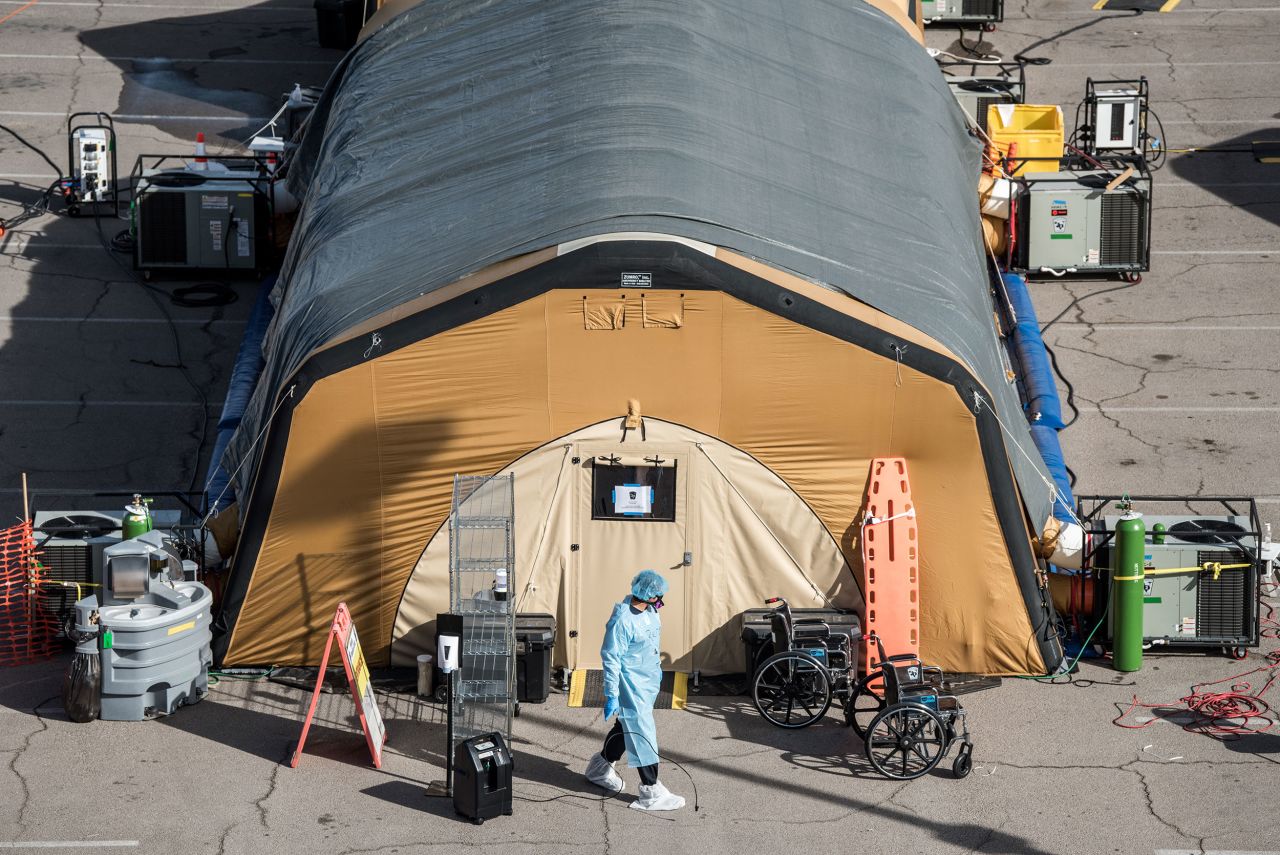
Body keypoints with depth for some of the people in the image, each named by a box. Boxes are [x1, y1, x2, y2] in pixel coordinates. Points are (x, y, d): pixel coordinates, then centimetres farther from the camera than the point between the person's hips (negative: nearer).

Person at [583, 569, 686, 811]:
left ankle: (600, 767, 42)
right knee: (642, 735, -4)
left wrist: (657, 667, 28)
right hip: (631, 687, -9)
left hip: (648, 683, 9)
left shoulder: (649, 611, 0)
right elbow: (611, 659, -23)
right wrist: (611, 695, -22)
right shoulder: (622, 620, -26)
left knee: (627, 726, 22)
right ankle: (651, 792, 1)